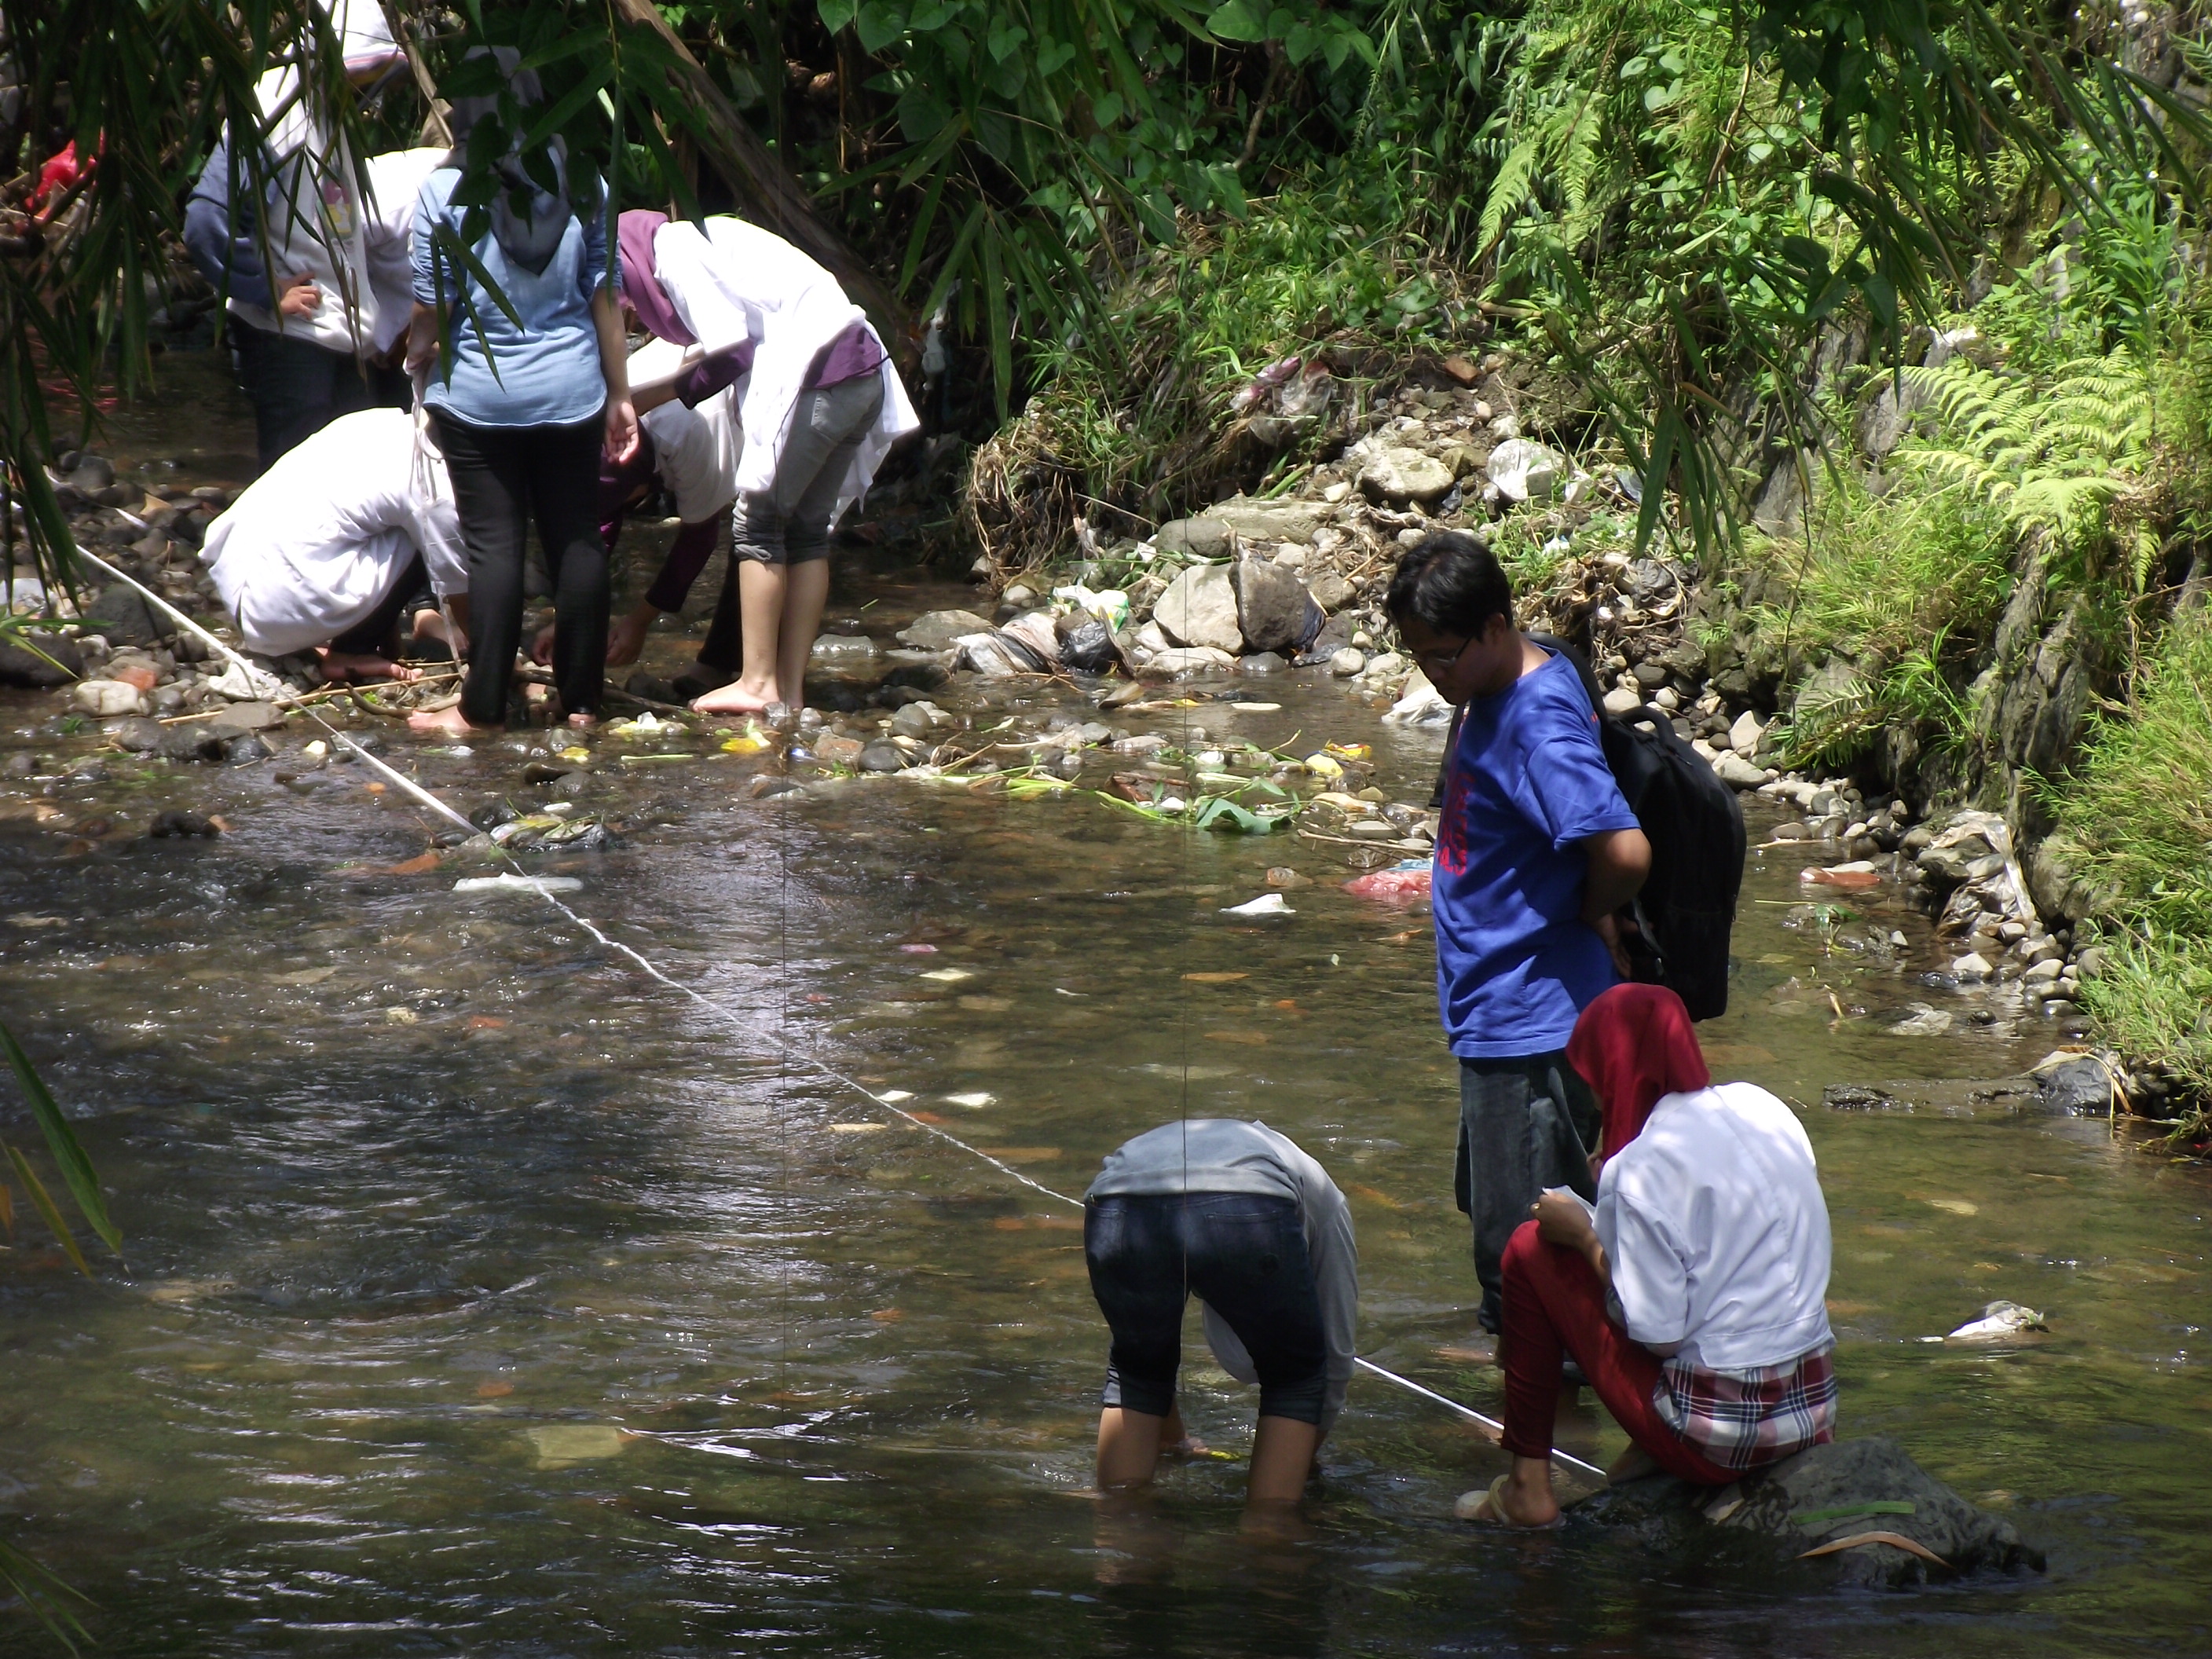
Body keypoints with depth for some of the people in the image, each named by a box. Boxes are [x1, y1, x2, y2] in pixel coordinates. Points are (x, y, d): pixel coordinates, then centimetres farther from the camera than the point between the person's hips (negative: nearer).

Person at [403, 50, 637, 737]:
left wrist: (417, 365, 14)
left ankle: (484, 706, 3)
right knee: (579, 540, 9)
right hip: (571, 390, 3)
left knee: (495, 545, 1)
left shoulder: (444, 192, -9)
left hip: (480, 395, -3)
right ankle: (581, 700, 14)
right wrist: (620, 395, 10)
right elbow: (604, 299, 3)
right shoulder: (582, 183, 0)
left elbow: (433, 308, -6)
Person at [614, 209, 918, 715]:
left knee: (756, 524, -2)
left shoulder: (672, 250, -4)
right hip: (866, 373, 9)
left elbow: (725, 342, -11)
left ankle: (758, 684, -1)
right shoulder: (703, 238, 24)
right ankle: (791, 691, 12)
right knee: (808, 530, 11)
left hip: (819, 379, -9)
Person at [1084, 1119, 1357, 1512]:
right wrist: (1302, 1460, 59)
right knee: (1293, 1377, 24)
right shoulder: (1324, 1200, 40)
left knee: (1135, 1369, 32)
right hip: (1249, 1213, -3)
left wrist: (1171, 1445, 68)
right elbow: (1336, 1356, 44)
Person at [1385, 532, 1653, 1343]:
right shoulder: (1495, 692, 7)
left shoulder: (1540, 723, -24)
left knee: (1522, 1256, -6)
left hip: (1533, 1024, -11)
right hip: (1494, 1012, 11)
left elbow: (1623, 851, -36)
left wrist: (1581, 913, -16)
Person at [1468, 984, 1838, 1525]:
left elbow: (1655, 1331, -14)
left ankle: (1529, 1487, 11)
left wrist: (1585, 1239, 0)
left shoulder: (1643, 1169, -16)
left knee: (1532, 1249, 7)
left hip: (1716, 1434, -7)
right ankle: (1647, 1459, 20)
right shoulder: (1766, 1109, 5)